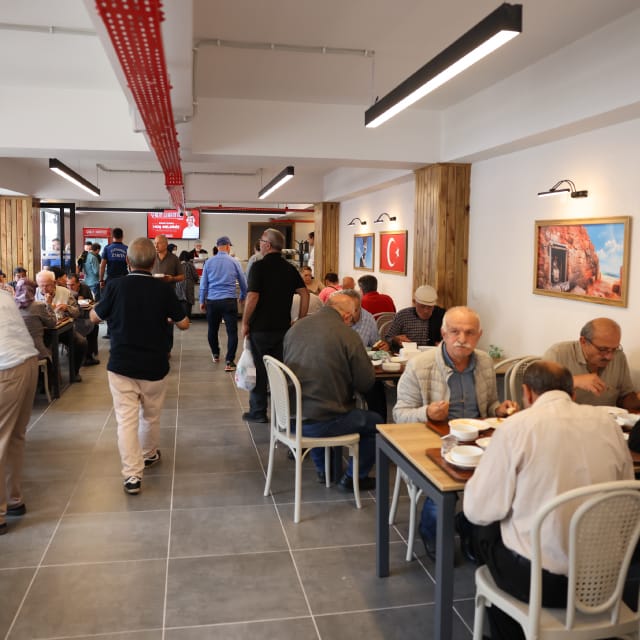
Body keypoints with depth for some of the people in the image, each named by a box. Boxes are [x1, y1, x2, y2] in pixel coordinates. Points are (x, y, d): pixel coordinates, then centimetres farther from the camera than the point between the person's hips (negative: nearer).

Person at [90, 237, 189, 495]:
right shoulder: (163, 289, -9)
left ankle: (132, 475, -3)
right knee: (151, 416, 21)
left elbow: (95, 317, 3)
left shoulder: (115, 286, -10)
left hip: (121, 365, -1)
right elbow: (184, 324, -1)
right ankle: (149, 454, 41)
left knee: (126, 419, 2)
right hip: (154, 365, 1)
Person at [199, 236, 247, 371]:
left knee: (212, 329, 18)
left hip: (212, 301, 3)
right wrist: (243, 297, 27)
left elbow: (203, 284, 7)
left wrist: (202, 301, 17)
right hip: (229, 301, -2)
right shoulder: (234, 262, 1)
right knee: (232, 331, -1)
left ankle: (215, 355, 35)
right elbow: (243, 282, 10)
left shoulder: (209, 262, 4)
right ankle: (229, 361, -7)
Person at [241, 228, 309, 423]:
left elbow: (252, 297, -19)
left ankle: (258, 412, 13)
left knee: (259, 370, 6)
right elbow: (305, 294, 1)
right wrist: (300, 321, 6)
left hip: (260, 328, -5)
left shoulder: (259, 266, -11)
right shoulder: (290, 268, 6)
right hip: (283, 327, 5)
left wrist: (245, 323, -9)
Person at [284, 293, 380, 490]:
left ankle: (324, 471, 44)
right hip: (320, 424, -6)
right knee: (375, 422, 14)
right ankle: (353, 478, 25)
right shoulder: (348, 335, -13)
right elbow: (366, 383, -9)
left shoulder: (295, 328, 4)